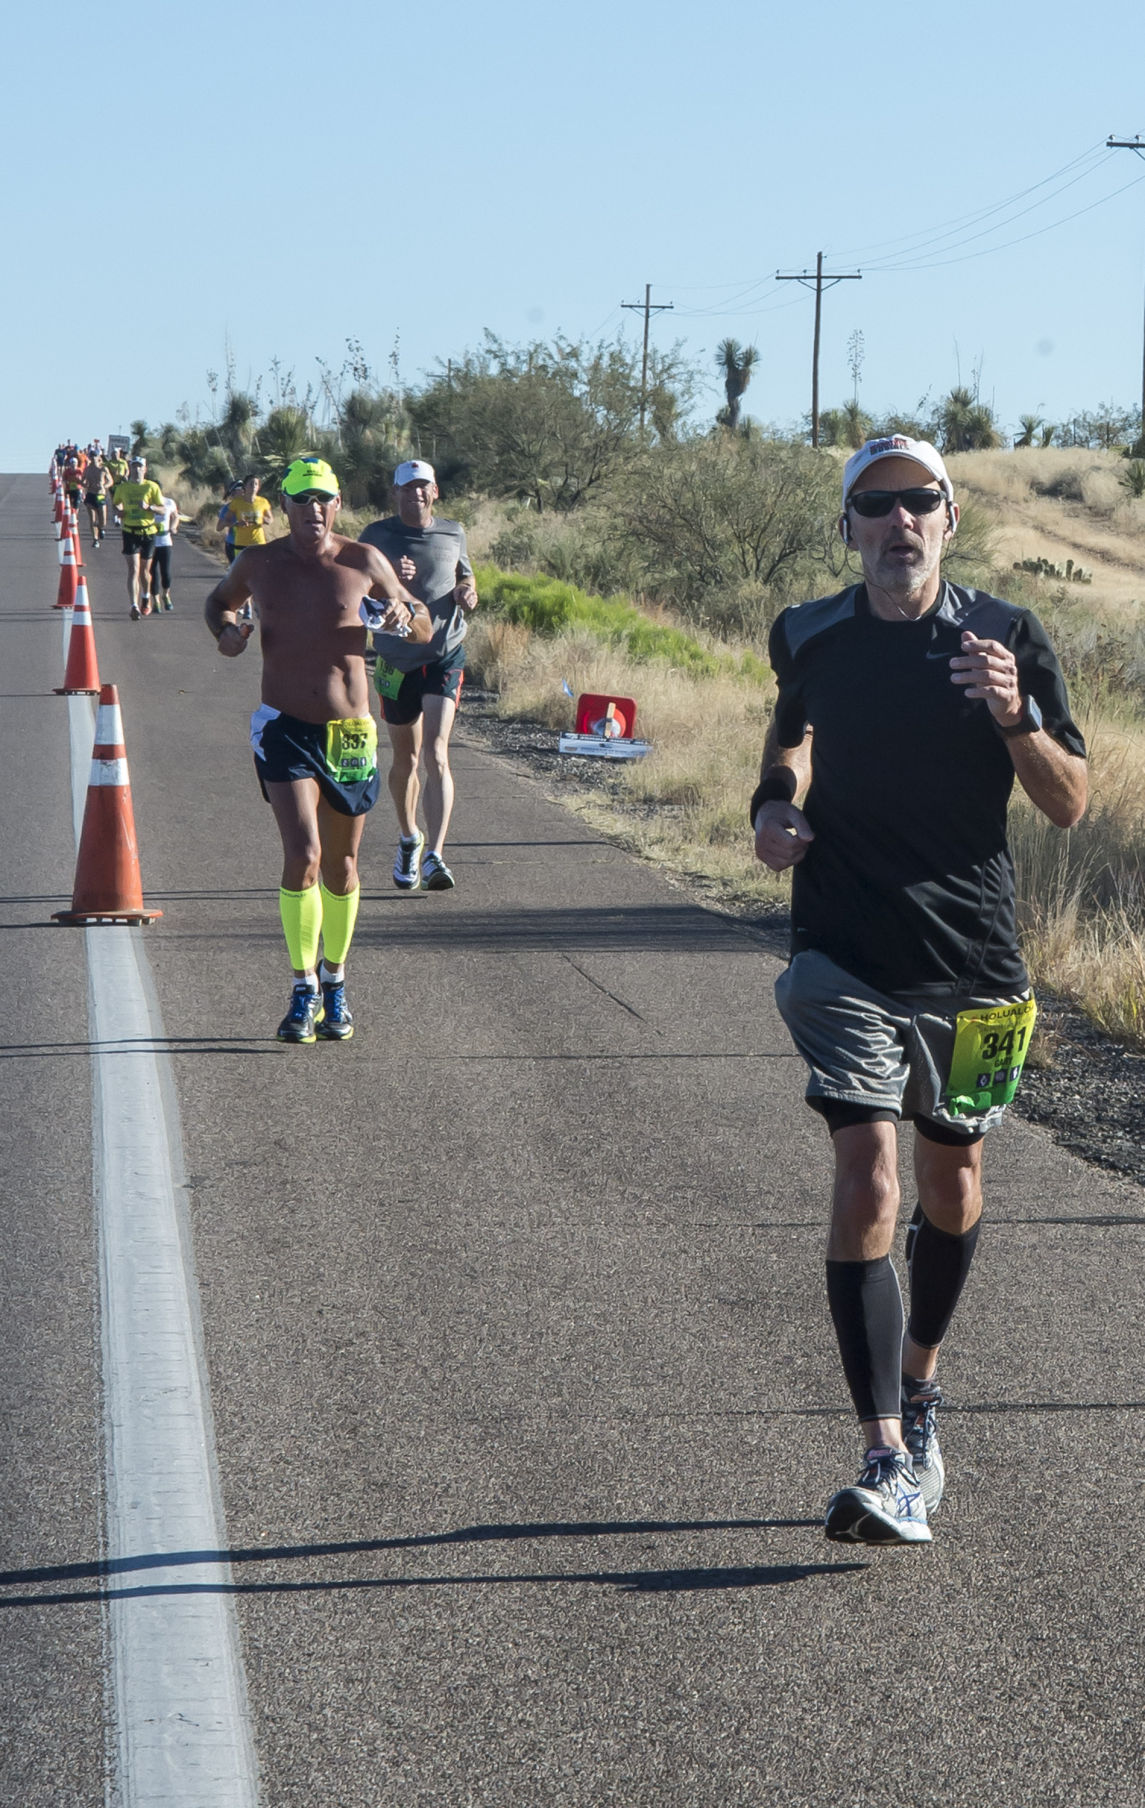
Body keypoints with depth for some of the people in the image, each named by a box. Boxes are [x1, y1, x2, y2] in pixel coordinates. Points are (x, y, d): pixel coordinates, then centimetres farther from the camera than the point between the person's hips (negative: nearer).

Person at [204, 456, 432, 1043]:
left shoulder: (364, 563, 0)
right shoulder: (257, 564, 1)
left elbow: (424, 629, 10)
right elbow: (218, 602, 22)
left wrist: (404, 615, -14)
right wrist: (227, 631, 0)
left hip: (350, 731, 1)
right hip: (285, 729, -1)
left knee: (341, 866, 12)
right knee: (302, 855, -17)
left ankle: (335, 984, 30)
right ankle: (304, 991, -8)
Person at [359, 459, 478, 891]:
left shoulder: (453, 533, 7)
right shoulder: (377, 536, 0)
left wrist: (468, 594, -1)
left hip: (445, 655, 0)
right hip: (396, 659, 0)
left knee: (436, 754, -16)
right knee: (404, 759, 12)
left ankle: (434, 856, -23)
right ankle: (409, 838, 38)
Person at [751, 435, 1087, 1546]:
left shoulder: (1006, 639, -3)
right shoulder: (810, 638, 1)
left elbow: (1068, 806, -1)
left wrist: (1015, 716, -18)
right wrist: (774, 804, 6)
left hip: (973, 958, 1)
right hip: (845, 954, -1)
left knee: (951, 1181, 16)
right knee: (867, 1176, -16)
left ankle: (919, 1381, 44)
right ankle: (889, 1460, -19)